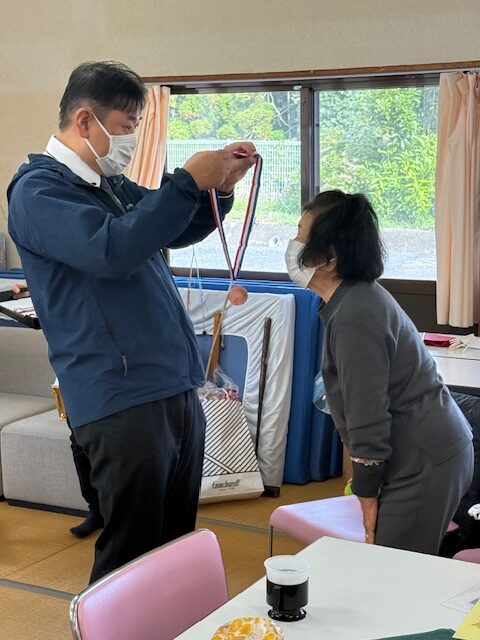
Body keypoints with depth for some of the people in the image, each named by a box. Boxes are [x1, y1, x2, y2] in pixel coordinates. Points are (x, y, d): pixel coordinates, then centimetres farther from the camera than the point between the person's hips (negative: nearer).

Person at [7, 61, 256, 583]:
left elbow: (178, 233, 31)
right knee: (131, 556, -3)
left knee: (176, 543, 15)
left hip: (177, 389, 9)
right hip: (123, 399, -8)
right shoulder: (37, 190, -8)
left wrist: (220, 187, 13)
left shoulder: (113, 185, 17)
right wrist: (188, 181, -18)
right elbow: (112, 249, -24)